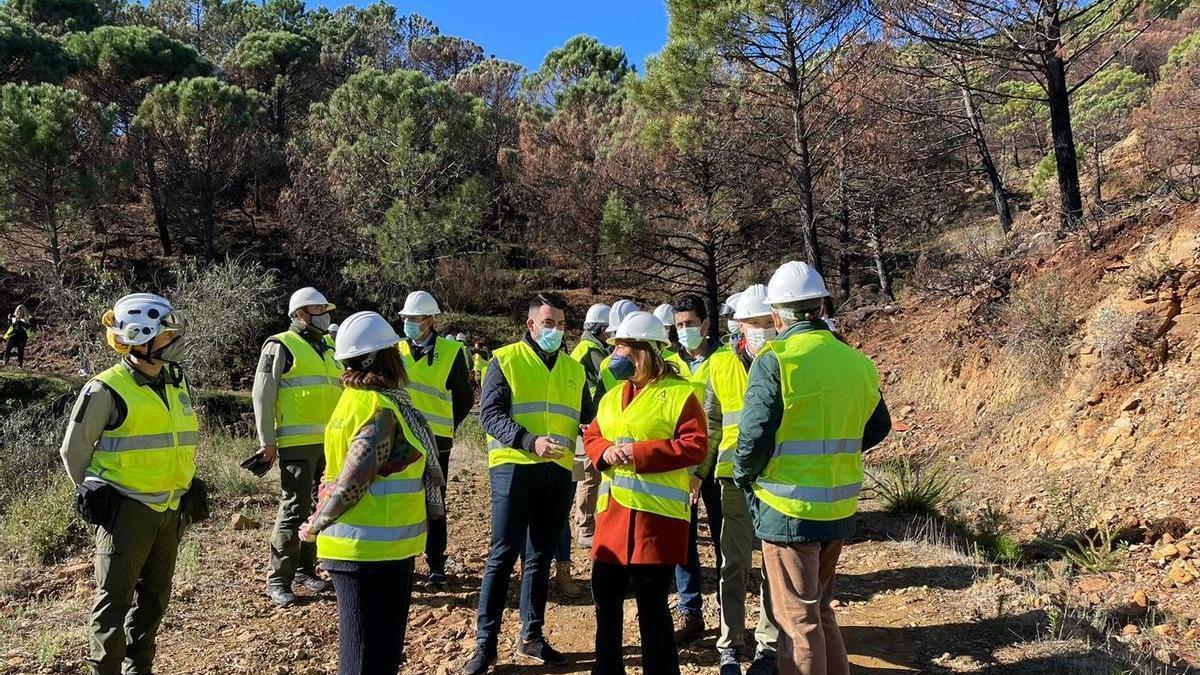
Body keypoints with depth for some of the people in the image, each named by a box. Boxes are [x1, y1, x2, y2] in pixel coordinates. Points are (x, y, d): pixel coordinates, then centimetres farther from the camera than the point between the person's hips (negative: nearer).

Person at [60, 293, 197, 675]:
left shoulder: (177, 385, 8)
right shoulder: (106, 390, -13)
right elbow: (74, 451, -4)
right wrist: (98, 497, -1)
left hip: (168, 509, 7)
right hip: (126, 510, -7)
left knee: (155, 596, 17)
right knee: (115, 598, 2)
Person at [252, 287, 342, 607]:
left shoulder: (330, 347, 18)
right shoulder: (280, 346, -3)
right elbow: (262, 394, -6)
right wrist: (267, 441, -9)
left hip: (331, 442, 7)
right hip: (297, 444, -7)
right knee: (294, 510, -4)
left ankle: (305, 569, 27)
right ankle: (278, 580, 8)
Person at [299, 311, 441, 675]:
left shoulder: (355, 398, 9)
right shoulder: (381, 411, -21)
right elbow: (351, 482, -24)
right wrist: (317, 526, -10)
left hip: (363, 548, 9)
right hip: (374, 550, -9)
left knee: (375, 645, 22)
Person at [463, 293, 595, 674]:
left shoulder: (574, 370, 14)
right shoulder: (506, 360, -2)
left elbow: (586, 417, 16)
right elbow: (490, 413, -10)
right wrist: (529, 441, -24)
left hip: (558, 472, 5)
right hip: (513, 468, -5)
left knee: (541, 556, 13)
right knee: (503, 555, -2)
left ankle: (531, 636, 25)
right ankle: (485, 642, 8)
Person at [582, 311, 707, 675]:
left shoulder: (679, 392, -7)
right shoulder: (612, 396, 15)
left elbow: (695, 446, -14)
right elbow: (591, 436, 18)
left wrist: (639, 452, -20)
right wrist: (604, 451, -6)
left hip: (657, 512, -7)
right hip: (612, 509, 7)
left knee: (651, 602, 1)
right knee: (605, 594, 15)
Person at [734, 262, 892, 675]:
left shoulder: (775, 360, -16)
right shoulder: (858, 362, 2)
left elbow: (755, 436, -19)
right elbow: (877, 428, 14)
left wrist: (744, 477, 0)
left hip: (789, 508, -6)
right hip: (840, 508, 6)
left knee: (797, 620, 7)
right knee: (821, 610, 23)